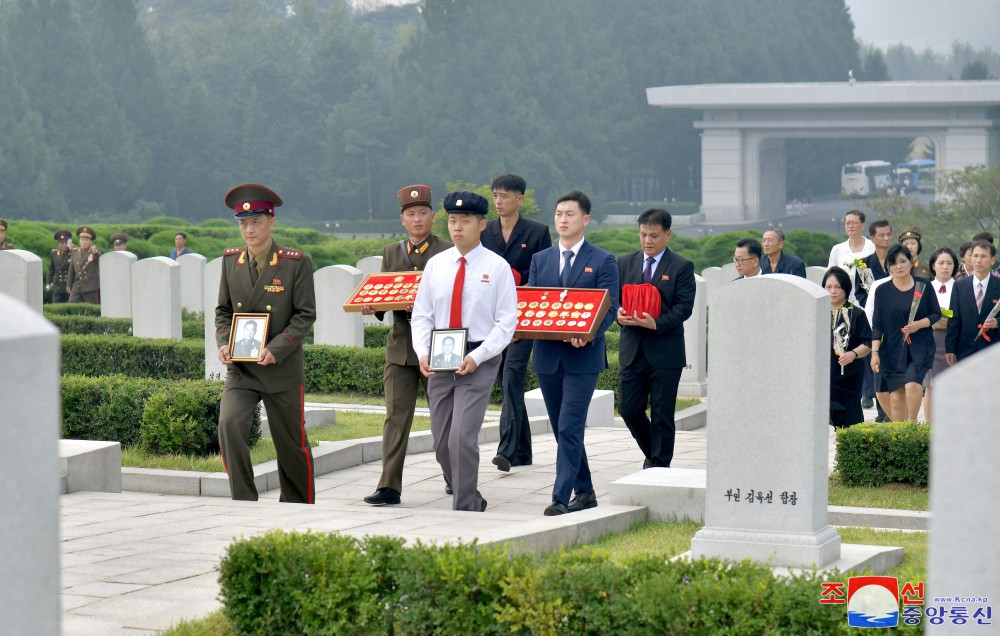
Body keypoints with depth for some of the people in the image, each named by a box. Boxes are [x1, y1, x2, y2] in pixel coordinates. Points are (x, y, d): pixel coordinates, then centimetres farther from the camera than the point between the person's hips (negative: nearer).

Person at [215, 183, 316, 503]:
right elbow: (223, 309, 12)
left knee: (291, 443, 7)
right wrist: (223, 343, -7)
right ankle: (244, 501, -11)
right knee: (229, 425, -20)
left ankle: (300, 507, 27)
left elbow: (305, 315, -8)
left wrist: (276, 349, -20)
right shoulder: (230, 260, 4)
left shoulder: (296, 263, -8)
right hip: (240, 369, 2)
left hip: (282, 368, -2)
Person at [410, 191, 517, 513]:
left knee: (462, 438, -16)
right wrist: (423, 352, -7)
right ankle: (473, 500, 28)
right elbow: (421, 315, 10)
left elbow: (506, 321, -5)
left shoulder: (496, 267, -3)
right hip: (439, 363, 5)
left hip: (479, 362, -5)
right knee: (442, 444, 8)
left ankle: (464, 510, -4)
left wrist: (477, 357, -16)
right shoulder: (435, 265, 8)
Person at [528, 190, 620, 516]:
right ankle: (584, 491, 22)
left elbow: (610, 307, -6)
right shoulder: (540, 260, 13)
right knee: (562, 429, 11)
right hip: (547, 355, 5)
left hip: (583, 356, -5)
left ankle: (561, 497, -13)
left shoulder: (602, 261, 0)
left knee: (569, 429, -12)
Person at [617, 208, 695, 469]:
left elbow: (684, 307, -9)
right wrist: (618, 312, -10)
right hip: (632, 349, 4)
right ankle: (652, 454, 26)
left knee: (662, 415, 1)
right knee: (628, 408, 3)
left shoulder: (681, 267, -2)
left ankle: (660, 466, 12)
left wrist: (656, 324, -23)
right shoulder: (626, 263, 12)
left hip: (665, 352, -4)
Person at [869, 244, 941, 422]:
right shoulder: (882, 291, 4)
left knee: (912, 385, -23)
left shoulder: (924, 286, 3)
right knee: (896, 398, -1)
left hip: (920, 347, -1)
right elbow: (877, 325, 5)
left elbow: (936, 314, 8)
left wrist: (919, 324, -11)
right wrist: (874, 352, -2)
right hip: (892, 350, 1)